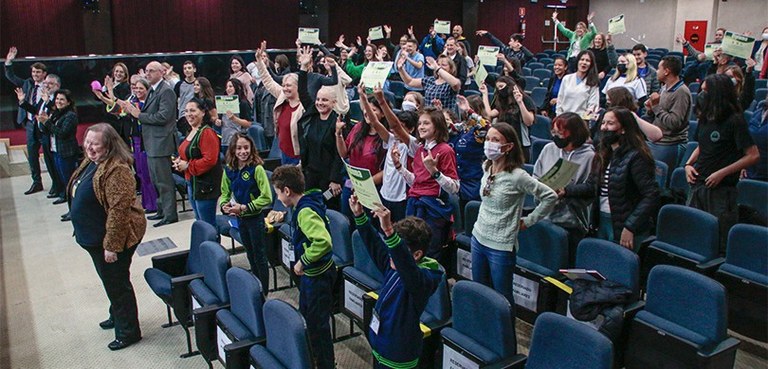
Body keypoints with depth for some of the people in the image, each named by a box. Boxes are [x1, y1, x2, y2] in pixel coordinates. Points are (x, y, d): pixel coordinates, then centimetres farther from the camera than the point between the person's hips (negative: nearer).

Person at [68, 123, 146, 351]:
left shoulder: (116, 170, -27)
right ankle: (117, 316, 46)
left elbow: (119, 210, -29)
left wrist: (111, 245, -27)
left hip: (112, 237, -10)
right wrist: (83, 233, 23)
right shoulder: (91, 163, 5)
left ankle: (128, 331, 20)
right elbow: (79, 194, 19)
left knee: (117, 283, 4)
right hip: (94, 237, 10)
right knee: (109, 279, 25)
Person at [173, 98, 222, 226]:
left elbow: (210, 160, -26)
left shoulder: (207, 133, -17)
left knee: (208, 224, -4)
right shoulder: (191, 132, 14)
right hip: (192, 183, 10)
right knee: (199, 221, 18)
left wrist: (188, 165, -17)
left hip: (205, 185, -10)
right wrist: (179, 161, 5)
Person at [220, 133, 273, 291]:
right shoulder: (228, 169, -2)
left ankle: (264, 292, 17)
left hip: (256, 217, -6)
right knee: (250, 255, 20)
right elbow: (225, 193, 10)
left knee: (259, 256, 5)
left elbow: (266, 198, -19)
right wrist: (224, 205, -10)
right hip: (240, 218, 6)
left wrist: (244, 207, -21)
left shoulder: (257, 169, -19)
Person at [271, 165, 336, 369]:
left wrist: (303, 261, -28)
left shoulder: (305, 211, -27)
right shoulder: (305, 203, 4)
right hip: (311, 272, 11)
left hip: (317, 275, -11)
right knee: (305, 316, 25)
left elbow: (323, 242, -39)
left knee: (318, 324, 3)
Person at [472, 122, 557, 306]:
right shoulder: (486, 167, 2)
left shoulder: (517, 176, -19)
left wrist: (528, 221, -9)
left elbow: (550, 196, -15)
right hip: (478, 237, 7)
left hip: (501, 246, -7)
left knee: (502, 297, 6)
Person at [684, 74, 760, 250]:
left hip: (721, 189, -7)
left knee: (720, 242, -1)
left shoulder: (735, 121, -12)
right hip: (698, 185, 7)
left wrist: (722, 173, -17)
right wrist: (688, 164, 6)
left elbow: (753, 156, -14)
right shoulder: (705, 118, 10)